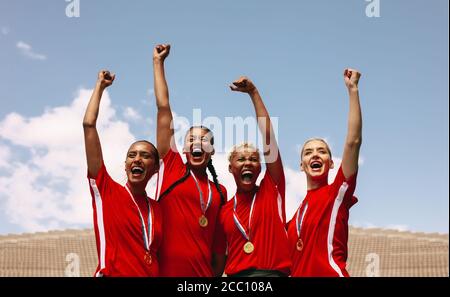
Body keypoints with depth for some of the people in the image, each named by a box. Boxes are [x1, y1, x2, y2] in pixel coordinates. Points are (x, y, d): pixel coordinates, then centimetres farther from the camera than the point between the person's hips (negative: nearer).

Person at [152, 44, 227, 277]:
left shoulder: (219, 192, 11)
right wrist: (158, 62, 5)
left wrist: (216, 274, 7)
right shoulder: (172, 167, 4)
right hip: (167, 271, -2)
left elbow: (219, 244, 13)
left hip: (203, 273, 3)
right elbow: (163, 108, 3)